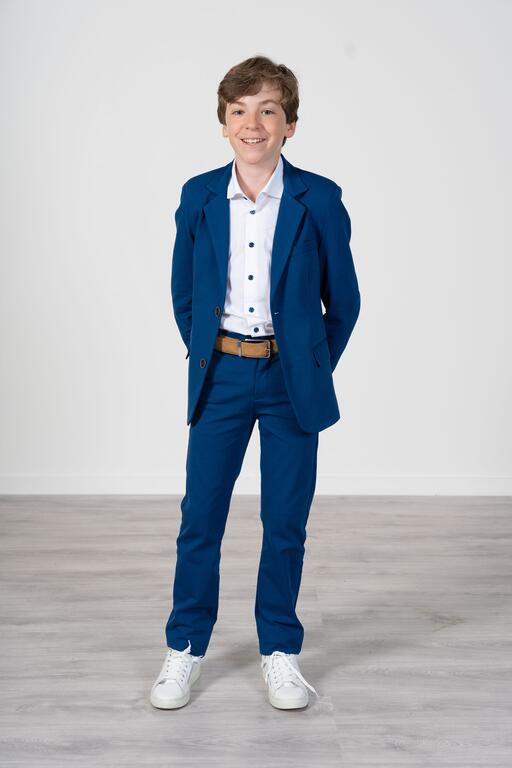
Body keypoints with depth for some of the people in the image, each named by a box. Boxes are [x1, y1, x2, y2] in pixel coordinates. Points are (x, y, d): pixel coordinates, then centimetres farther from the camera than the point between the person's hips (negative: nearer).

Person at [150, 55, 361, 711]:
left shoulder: (319, 199, -5)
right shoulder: (198, 196, 1)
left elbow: (343, 299, 3)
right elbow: (183, 292, 11)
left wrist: (313, 370, 5)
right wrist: (206, 357, 8)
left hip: (292, 379, -1)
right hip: (220, 376, 1)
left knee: (285, 522, 7)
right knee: (199, 517, 5)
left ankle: (279, 651, 25)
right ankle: (185, 647, 24)